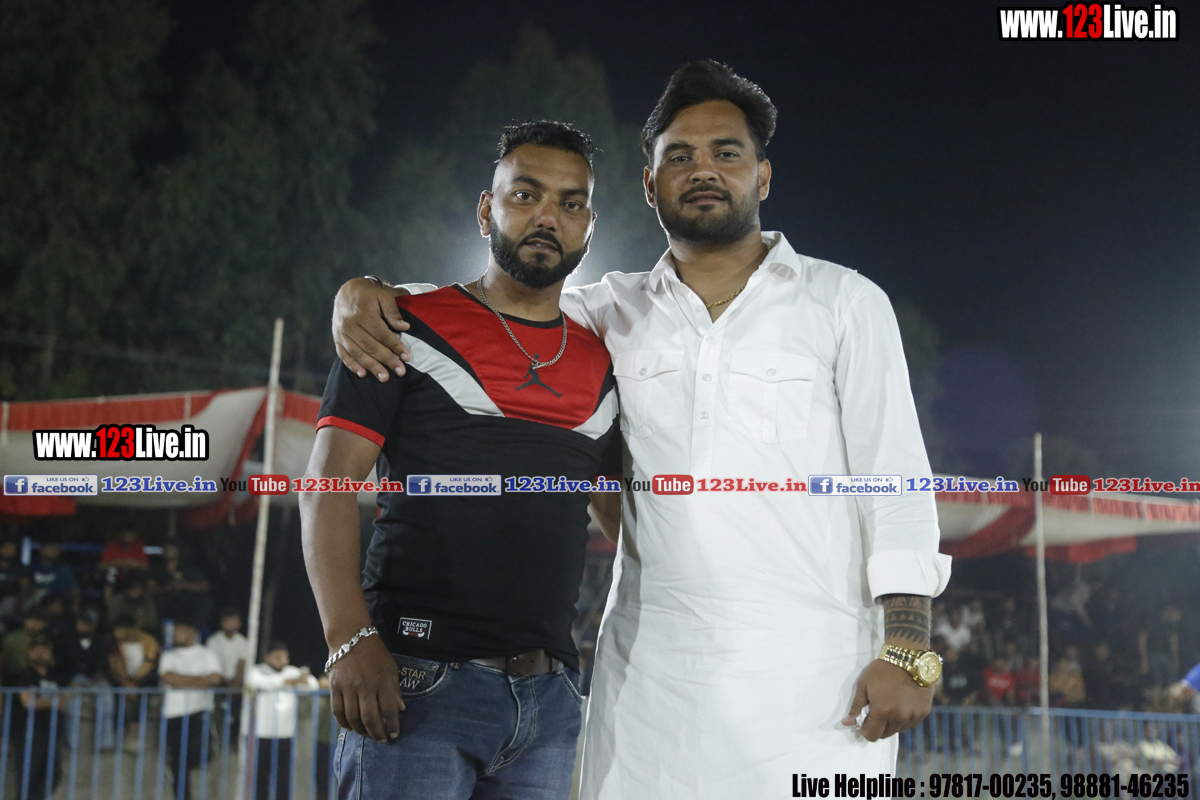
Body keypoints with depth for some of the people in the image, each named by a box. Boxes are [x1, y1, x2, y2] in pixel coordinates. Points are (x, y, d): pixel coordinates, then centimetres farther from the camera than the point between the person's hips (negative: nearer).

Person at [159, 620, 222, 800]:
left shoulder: (206, 654, 8)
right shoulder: (169, 655, 11)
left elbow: (215, 678, -7)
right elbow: (168, 678, -6)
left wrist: (181, 682, -9)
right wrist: (199, 679, -6)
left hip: (198, 711, -2)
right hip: (174, 713, 2)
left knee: (195, 757, -22)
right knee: (177, 763, 4)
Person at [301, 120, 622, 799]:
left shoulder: (604, 366, 13)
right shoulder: (410, 329, 2)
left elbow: (624, 514, 21)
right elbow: (330, 488, -5)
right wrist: (350, 639, -16)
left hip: (550, 695, 4)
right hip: (420, 681, -4)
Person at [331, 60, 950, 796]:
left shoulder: (846, 302, 8)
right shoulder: (619, 313, 14)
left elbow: (896, 473, 2)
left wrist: (906, 646, -7)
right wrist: (362, 292, -2)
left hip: (809, 673, -2)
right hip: (651, 673, 2)